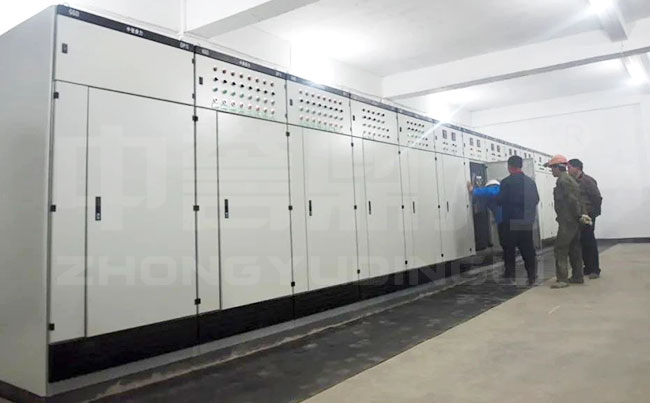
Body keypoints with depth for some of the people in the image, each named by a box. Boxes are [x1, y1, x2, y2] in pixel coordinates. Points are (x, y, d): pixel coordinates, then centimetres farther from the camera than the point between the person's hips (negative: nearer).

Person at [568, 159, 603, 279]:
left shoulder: (587, 181, -10)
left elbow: (598, 198, -12)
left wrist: (594, 213, -9)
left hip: (587, 217, -7)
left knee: (590, 243, -2)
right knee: (582, 243, 10)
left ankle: (595, 270, 6)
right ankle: (588, 268, 19)